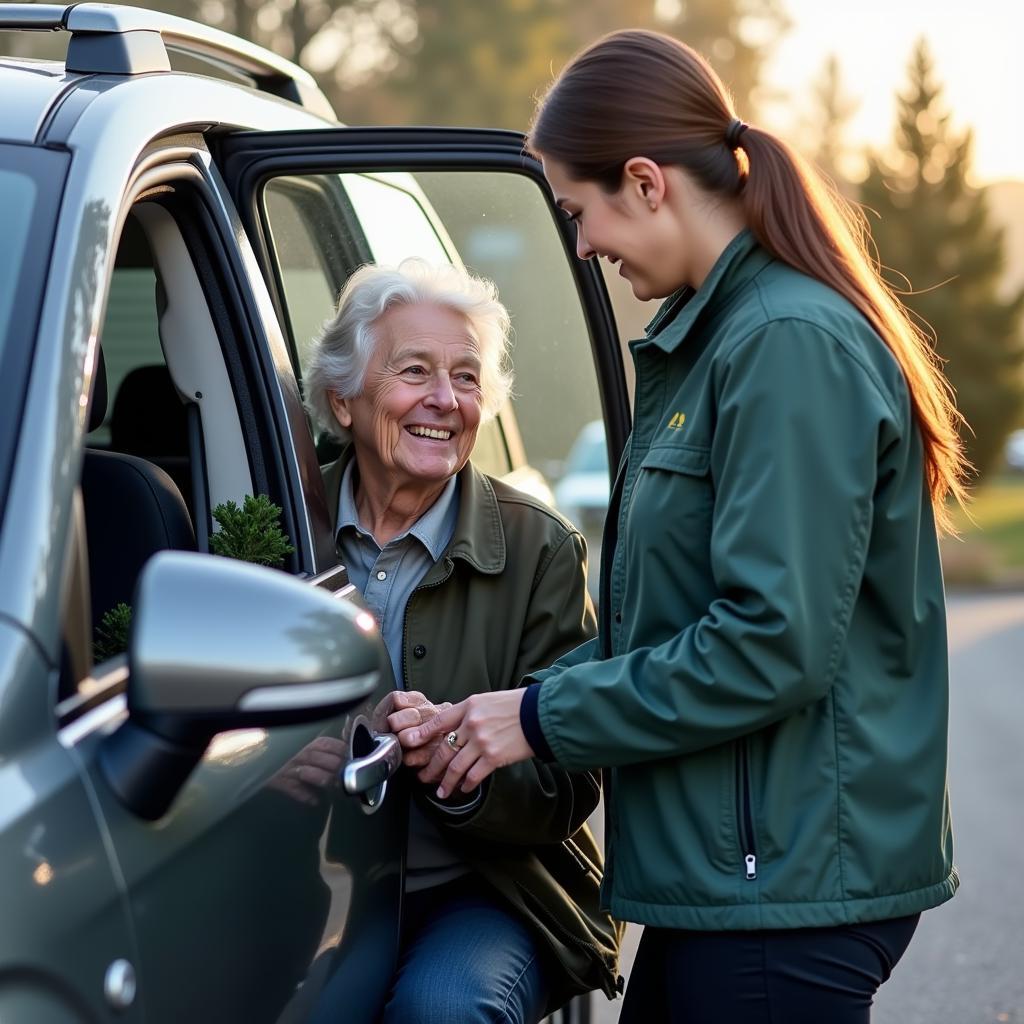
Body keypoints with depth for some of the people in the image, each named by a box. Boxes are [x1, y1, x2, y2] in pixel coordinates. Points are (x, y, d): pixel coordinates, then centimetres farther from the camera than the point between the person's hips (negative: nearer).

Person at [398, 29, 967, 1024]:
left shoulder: (790, 344, -17)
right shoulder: (715, 336, 15)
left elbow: (773, 646, -23)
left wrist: (543, 718, -14)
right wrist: (513, 707, 7)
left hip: (787, 880, -10)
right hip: (724, 872, 10)